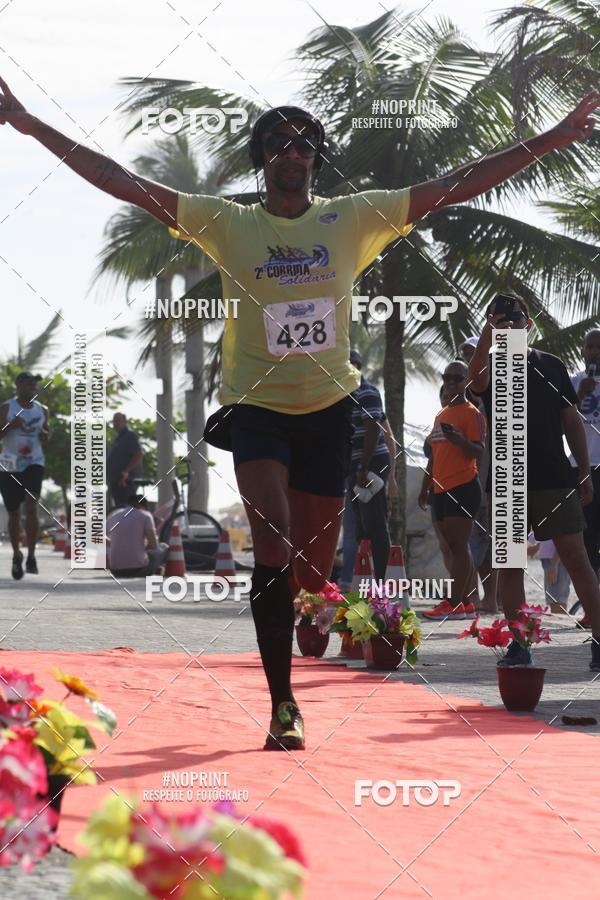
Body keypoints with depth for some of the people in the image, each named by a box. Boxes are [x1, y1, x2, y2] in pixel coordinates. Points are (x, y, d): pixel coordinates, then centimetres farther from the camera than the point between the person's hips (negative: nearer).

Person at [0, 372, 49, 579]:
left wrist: (46, 435, -2)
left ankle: (31, 556, -16)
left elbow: (47, 431, 21)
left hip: (34, 464, 1)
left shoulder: (41, 410, 8)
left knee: (31, 507, -18)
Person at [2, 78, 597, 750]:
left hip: (328, 407, 2)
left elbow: (454, 187, 1)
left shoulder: (354, 218, 3)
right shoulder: (227, 223, -1)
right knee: (274, 544, -20)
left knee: (314, 568, 6)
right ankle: (282, 705, -17)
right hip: (256, 406, -2)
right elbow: (126, 184, -5)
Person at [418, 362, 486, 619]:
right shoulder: (441, 415, 20)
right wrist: (425, 488, 25)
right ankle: (464, 603, 10)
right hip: (441, 489, 9)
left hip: (463, 488, -9)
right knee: (454, 547, 8)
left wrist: (459, 440, -31)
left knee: (458, 546, -13)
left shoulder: (472, 414, -5)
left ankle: (452, 604, -18)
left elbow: (478, 452, -12)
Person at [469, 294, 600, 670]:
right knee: (509, 562, 1)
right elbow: (476, 379, -21)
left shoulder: (551, 365, 10)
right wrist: (488, 339, -38)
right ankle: (518, 645, 7)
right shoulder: (491, 367, 5)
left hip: (554, 479, 0)